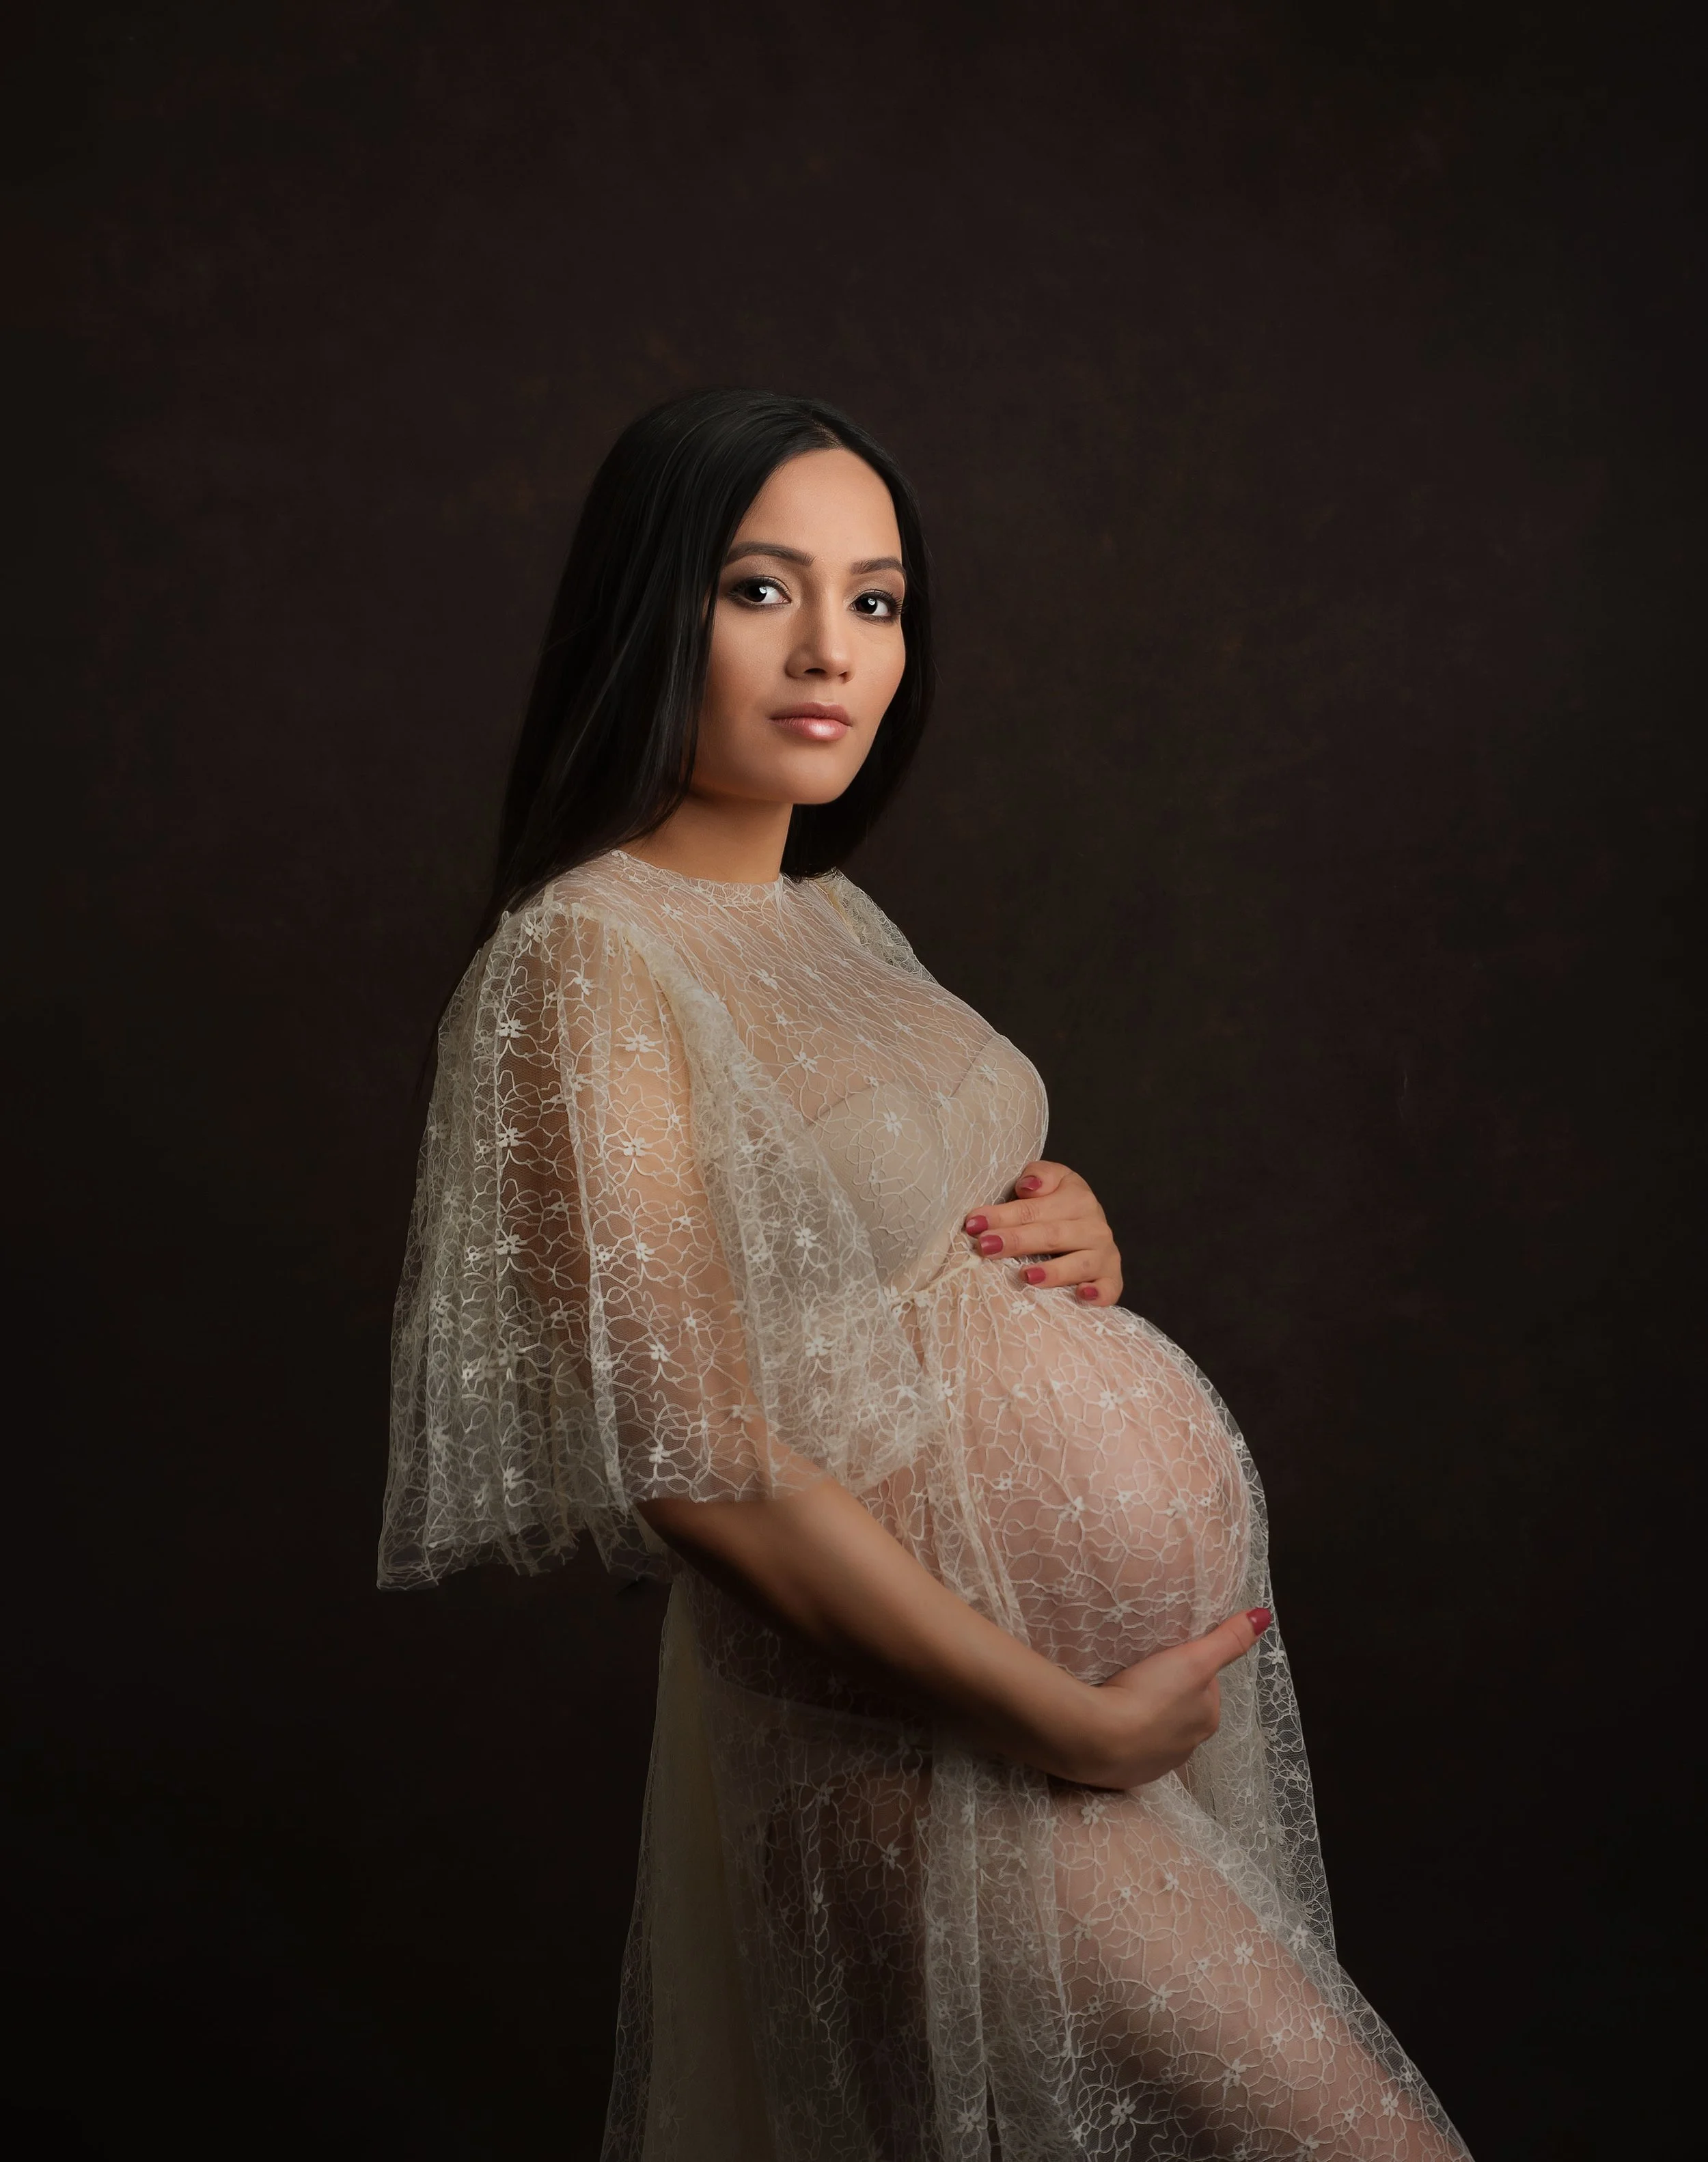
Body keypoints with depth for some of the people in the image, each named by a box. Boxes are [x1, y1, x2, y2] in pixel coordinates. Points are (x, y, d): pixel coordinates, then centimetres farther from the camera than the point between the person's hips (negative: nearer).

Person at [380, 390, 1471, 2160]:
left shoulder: (830, 916, 6)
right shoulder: (587, 962, -19)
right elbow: (706, 1467, -22)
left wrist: (1070, 1222, -3)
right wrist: (1073, 1722, -18)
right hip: (953, 1726, -8)